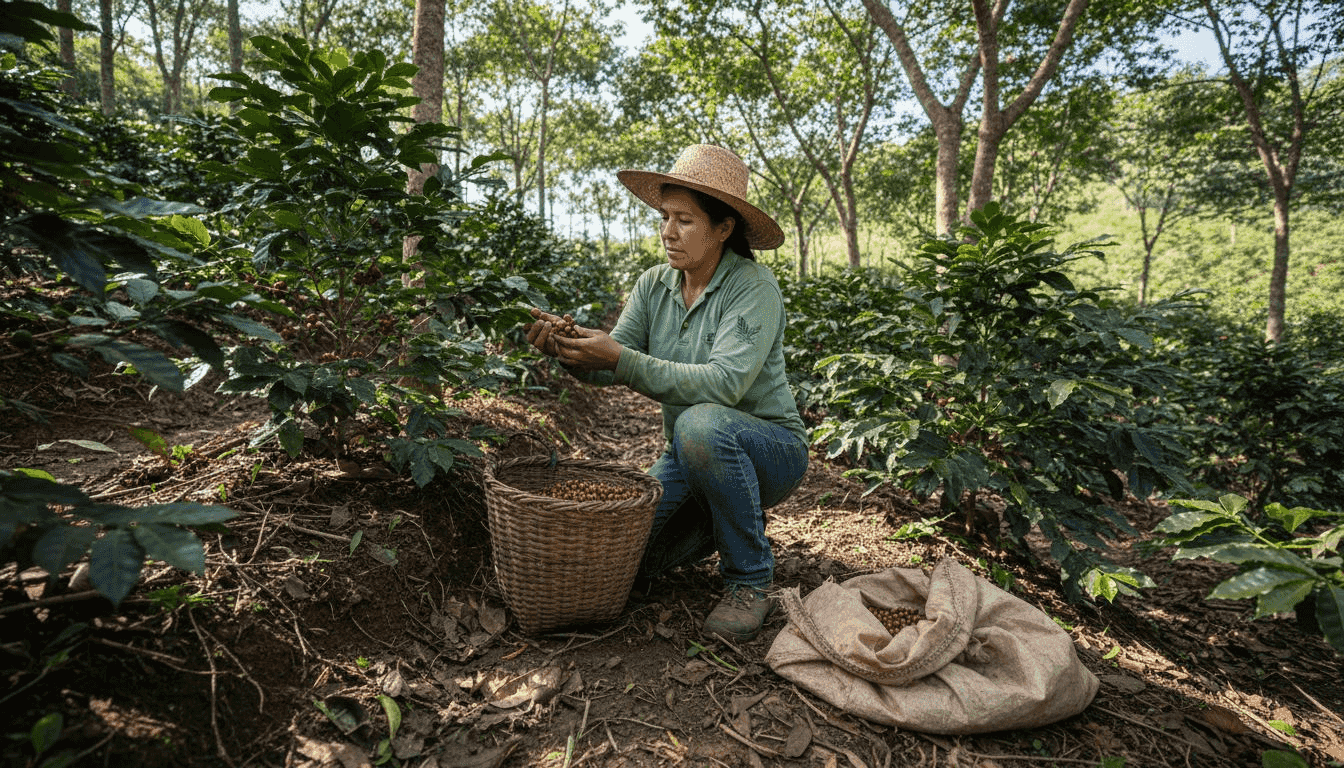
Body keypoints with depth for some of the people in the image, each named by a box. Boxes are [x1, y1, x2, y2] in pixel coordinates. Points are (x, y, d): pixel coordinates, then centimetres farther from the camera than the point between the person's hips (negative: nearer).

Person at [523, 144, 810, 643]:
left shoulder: (754, 288, -18)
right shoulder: (654, 286, 1)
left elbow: (723, 382, -31)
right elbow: (611, 366, -9)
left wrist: (622, 360, -37)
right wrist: (566, 348, -30)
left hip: (769, 447, -5)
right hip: (694, 454, 6)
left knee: (701, 424, -38)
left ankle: (750, 580, -15)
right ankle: (723, 521, 20)